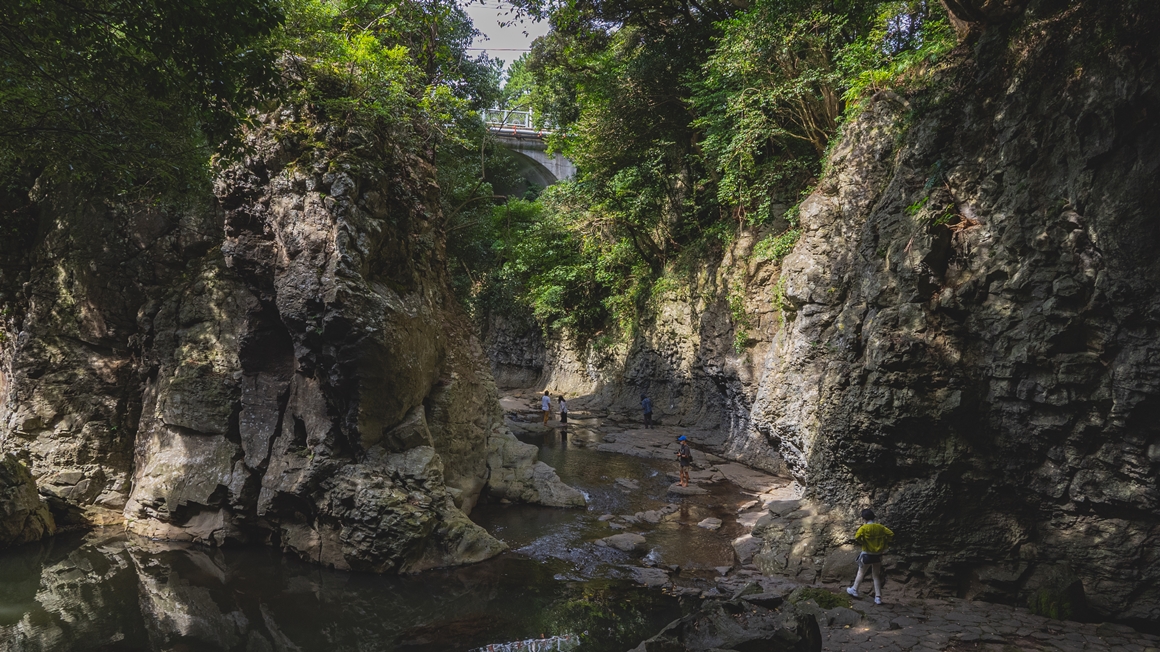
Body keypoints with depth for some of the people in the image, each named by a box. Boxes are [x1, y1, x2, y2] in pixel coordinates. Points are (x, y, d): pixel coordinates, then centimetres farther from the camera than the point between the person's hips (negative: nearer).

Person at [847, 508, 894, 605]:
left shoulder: (864, 528, -15)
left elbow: (857, 537, -27)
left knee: (861, 572, 17)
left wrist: (862, 542, -6)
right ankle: (878, 597, 9)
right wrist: (885, 544, 7)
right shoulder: (880, 527, -3)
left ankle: (854, 590, 27)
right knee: (876, 576, 12)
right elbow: (891, 535, -4)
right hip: (878, 556, 4)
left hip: (867, 555, -3)